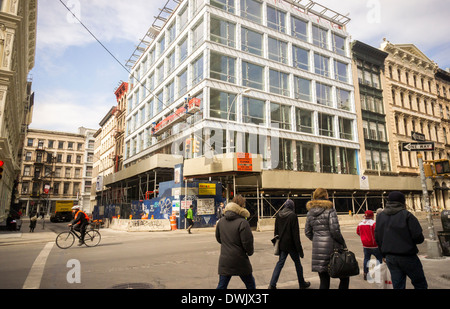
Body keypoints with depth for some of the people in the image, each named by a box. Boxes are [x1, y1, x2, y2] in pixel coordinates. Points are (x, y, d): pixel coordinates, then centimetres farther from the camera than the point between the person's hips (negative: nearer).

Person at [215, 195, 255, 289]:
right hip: (240, 262, -4)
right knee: (250, 284, 18)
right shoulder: (242, 222, -18)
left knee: (221, 285, 13)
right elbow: (247, 242, -17)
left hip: (224, 261, 5)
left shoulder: (221, 221, 1)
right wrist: (250, 252, 3)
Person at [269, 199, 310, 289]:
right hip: (291, 244, -5)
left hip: (281, 244, 5)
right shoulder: (293, 216, -15)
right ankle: (302, 284, 29)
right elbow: (295, 234, -15)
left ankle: (272, 284, 5)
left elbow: (276, 231, 9)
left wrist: (277, 243, 18)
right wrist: (299, 249, -9)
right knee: (297, 263, 13)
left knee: (280, 262, 12)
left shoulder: (278, 216, 2)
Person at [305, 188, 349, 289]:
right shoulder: (329, 209, -7)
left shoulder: (310, 213, 9)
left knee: (324, 281, 12)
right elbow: (335, 230, -14)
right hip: (332, 247, -5)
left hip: (318, 249, 5)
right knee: (344, 277, 13)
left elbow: (307, 232, 11)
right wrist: (343, 243, -1)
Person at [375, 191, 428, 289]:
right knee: (420, 284, 12)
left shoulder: (380, 216, 5)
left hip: (390, 258, 5)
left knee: (397, 285, 12)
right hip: (407, 256, -5)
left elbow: (377, 239, 8)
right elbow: (418, 238, -15)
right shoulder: (406, 215, -12)